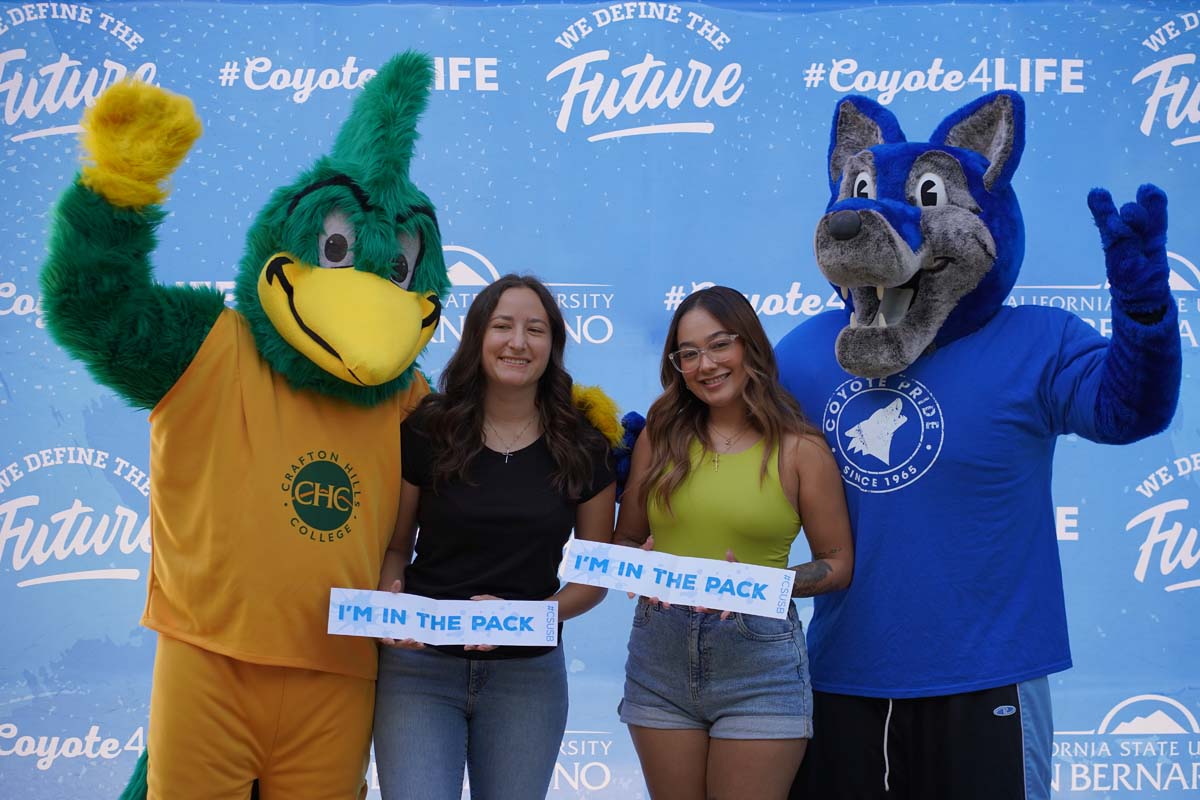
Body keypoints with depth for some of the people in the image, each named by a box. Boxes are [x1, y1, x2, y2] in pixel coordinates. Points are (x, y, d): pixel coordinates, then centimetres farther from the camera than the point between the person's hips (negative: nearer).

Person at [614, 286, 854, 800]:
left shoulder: (799, 449, -3)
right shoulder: (660, 436, 6)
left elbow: (838, 564, 1)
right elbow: (626, 539, 13)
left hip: (758, 660, -3)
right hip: (660, 655, 3)